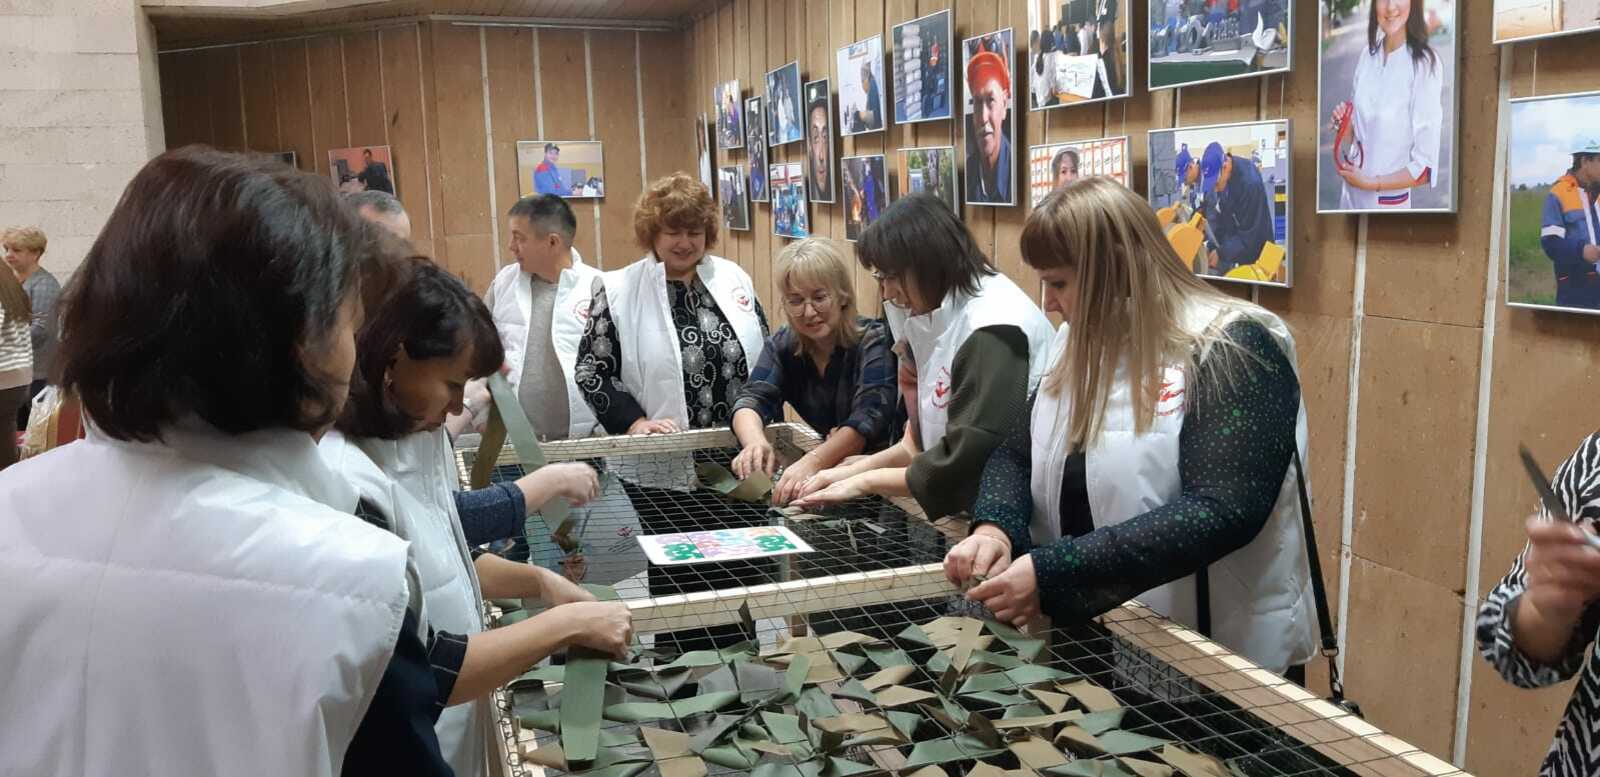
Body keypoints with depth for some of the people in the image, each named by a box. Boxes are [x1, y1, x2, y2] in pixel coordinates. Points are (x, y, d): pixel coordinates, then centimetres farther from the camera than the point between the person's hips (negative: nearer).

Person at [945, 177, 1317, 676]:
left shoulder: (1233, 350, -17)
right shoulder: (1080, 345, 4)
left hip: (1219, 657, -6)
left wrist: (1052, 575, -32)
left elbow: (1222, 512, -28)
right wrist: (994, 528, -15)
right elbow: (1016, 453, 7)